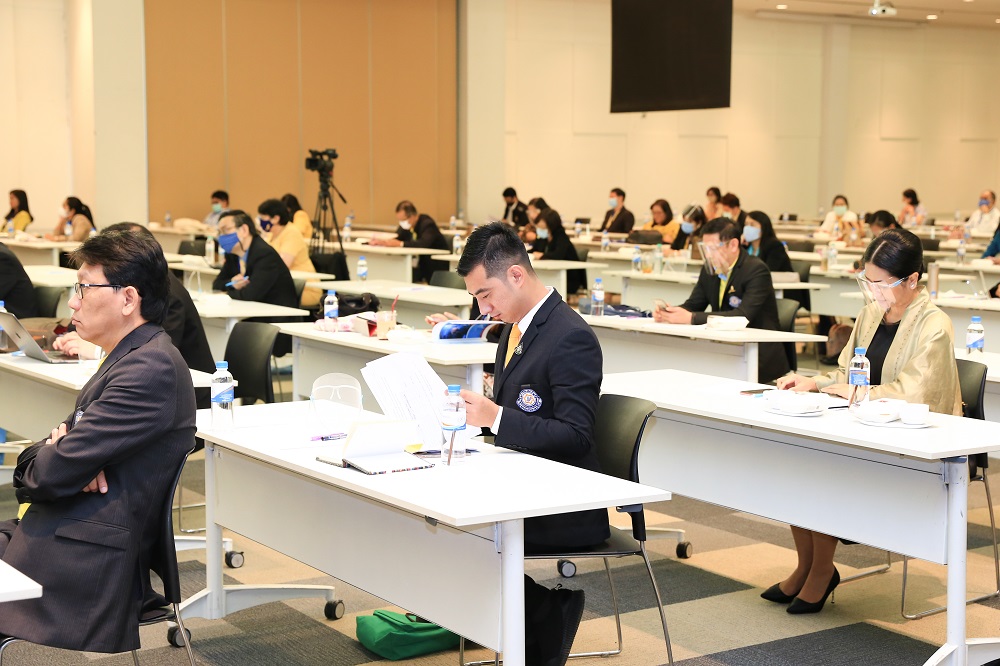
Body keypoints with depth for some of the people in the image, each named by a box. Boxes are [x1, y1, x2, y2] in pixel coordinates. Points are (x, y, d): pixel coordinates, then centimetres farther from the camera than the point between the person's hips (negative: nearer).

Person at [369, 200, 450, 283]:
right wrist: (381, 241, -17)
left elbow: (424, 243, -36)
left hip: (436, 265, -7)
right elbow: (397, 238, 4)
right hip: (422, 263, 7)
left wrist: (400, 244, -40)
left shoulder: (427, 224, -20)